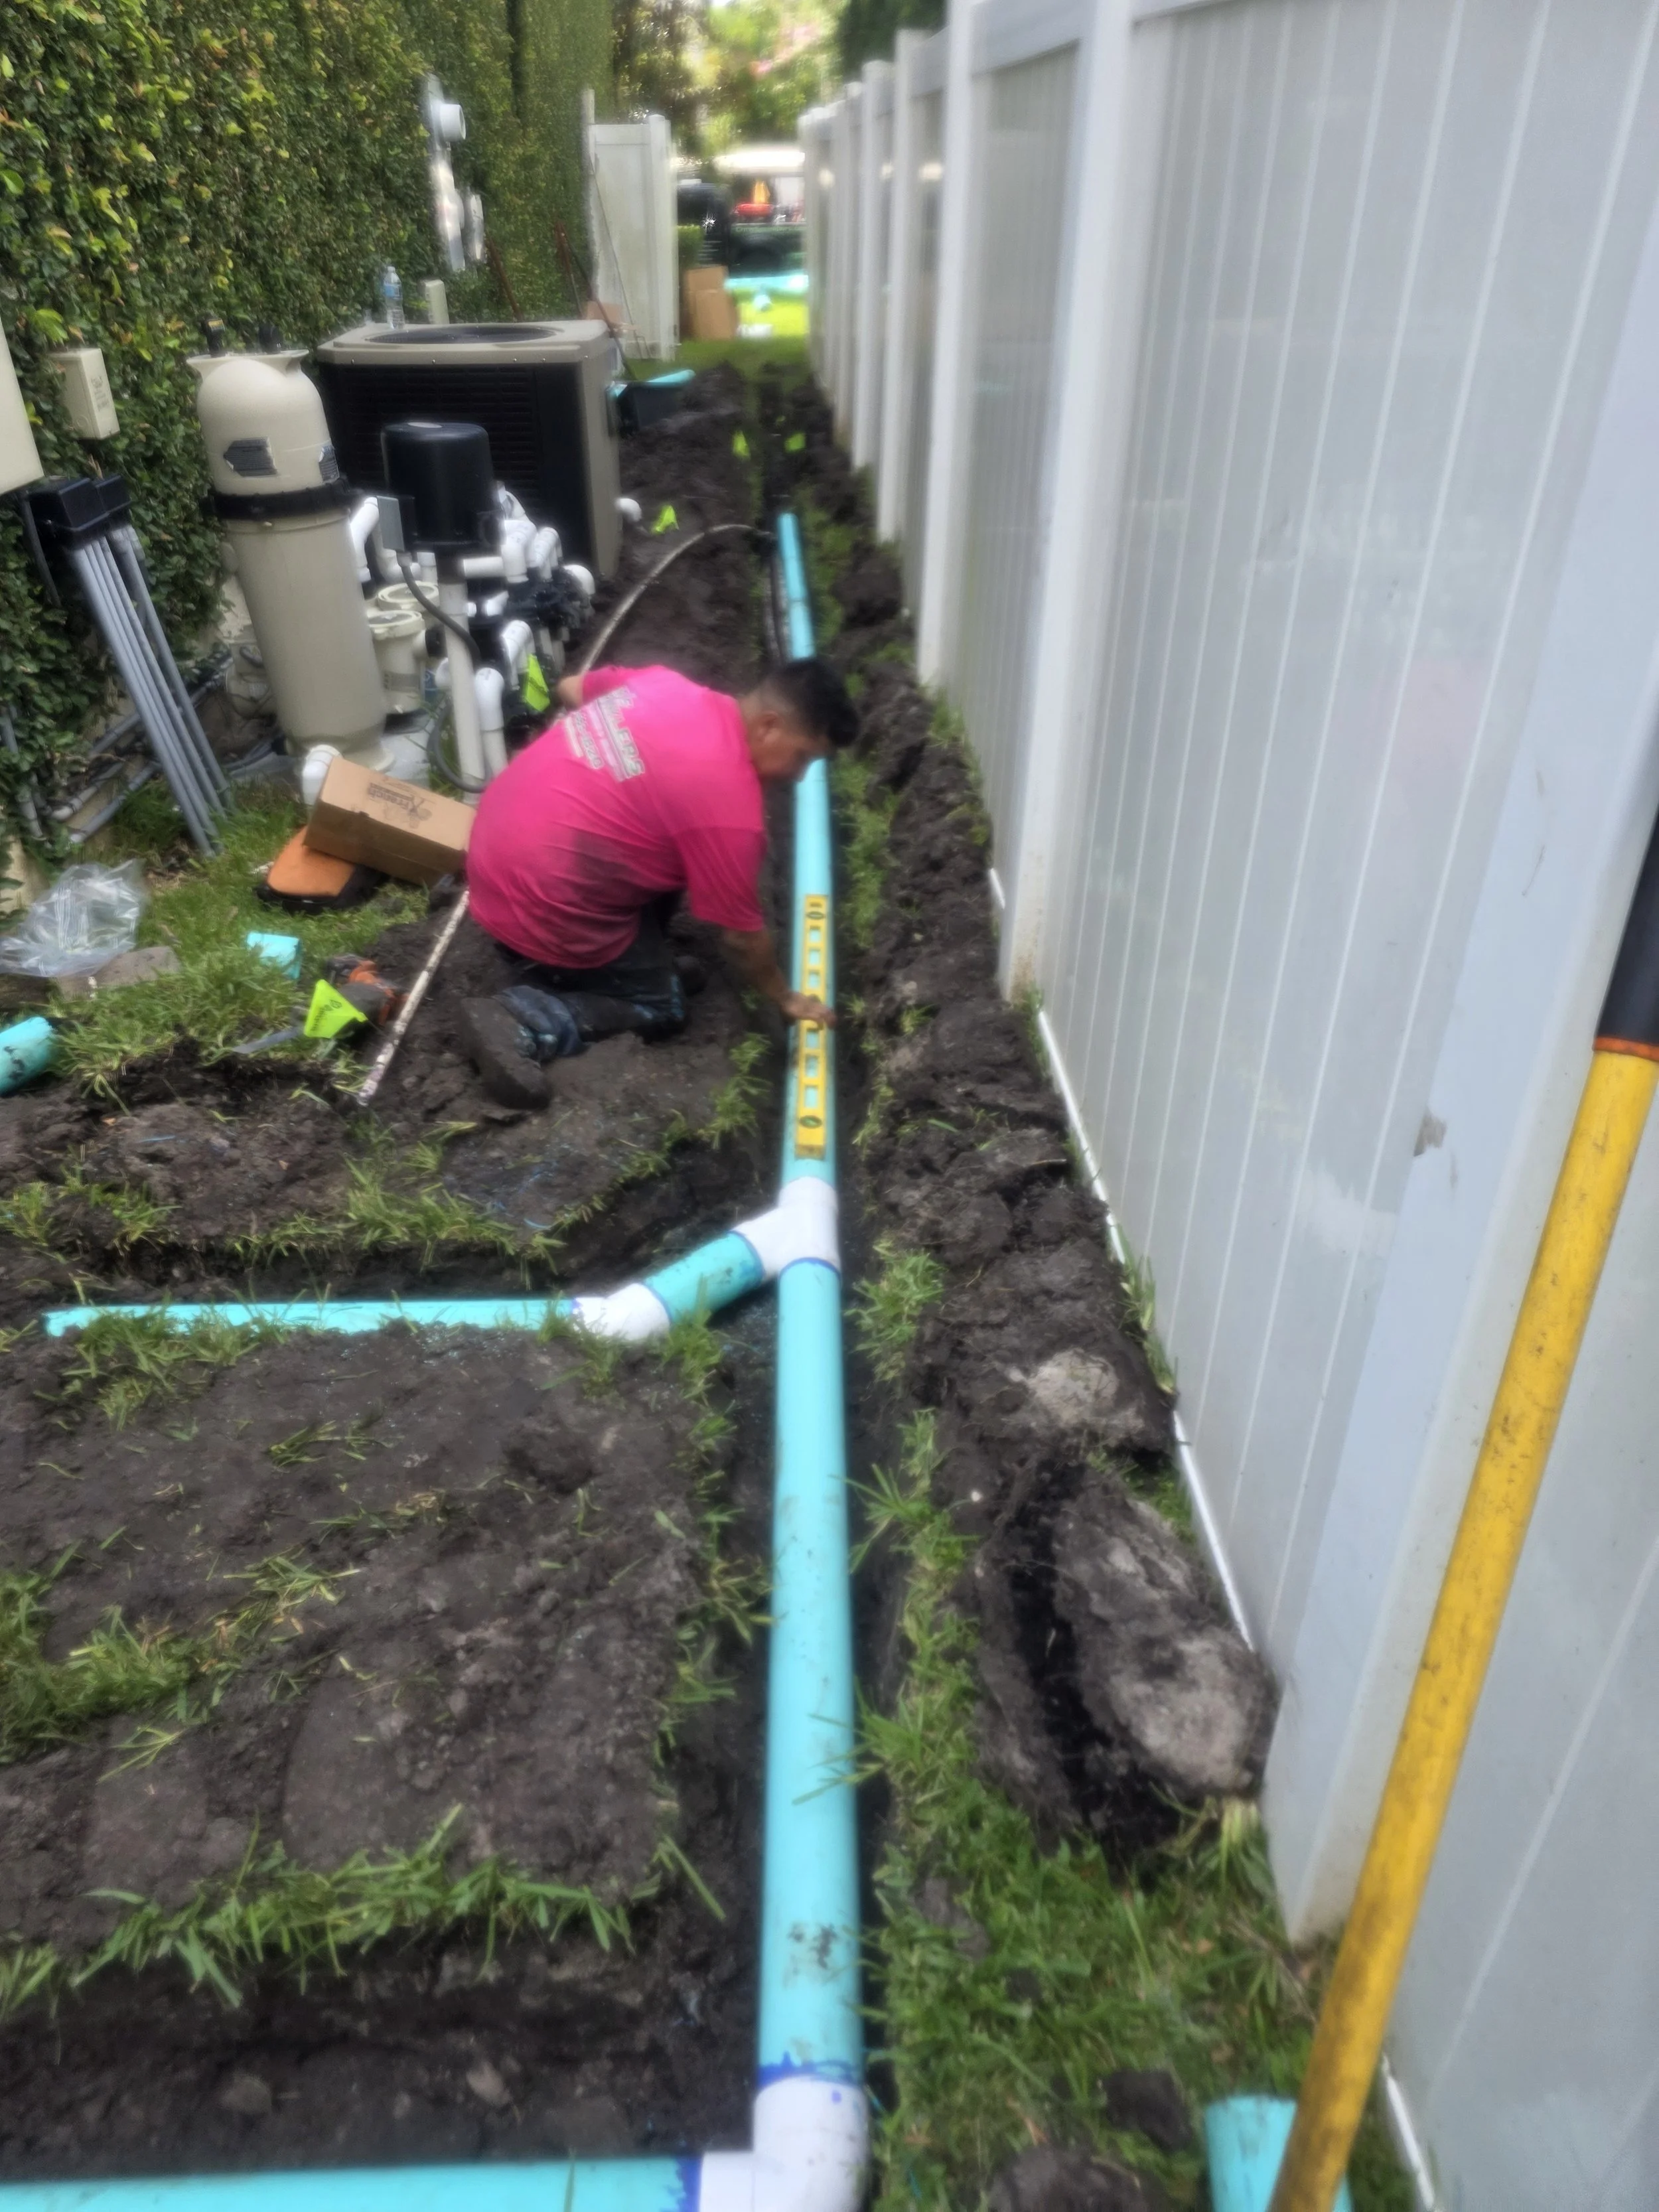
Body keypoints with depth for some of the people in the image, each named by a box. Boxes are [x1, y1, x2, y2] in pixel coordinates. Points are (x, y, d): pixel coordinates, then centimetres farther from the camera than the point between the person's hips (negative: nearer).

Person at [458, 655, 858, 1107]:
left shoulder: (667, 682, 1)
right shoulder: (729, 807, -21)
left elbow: (570, 688, 18)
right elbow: (741, 936, -10)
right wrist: (787, 1000, 7)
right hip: (537, 900, -9)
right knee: (660, 1007, 8)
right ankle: (521, 1022, -7)